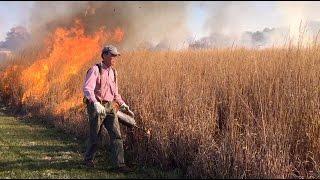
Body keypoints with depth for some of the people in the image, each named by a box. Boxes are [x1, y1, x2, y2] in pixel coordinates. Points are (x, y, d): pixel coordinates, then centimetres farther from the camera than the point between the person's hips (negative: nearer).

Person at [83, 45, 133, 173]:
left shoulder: (113, 72, 13)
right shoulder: (95, 70, -11)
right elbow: (87, 89, -23)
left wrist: (122, 104, 12)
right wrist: (95, 103, -38)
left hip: (109, 107, 6)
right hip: (96, 106, -6)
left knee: (116, 135, -5)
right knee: (94, 136, 6)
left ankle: (119, 164, -6)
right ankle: (88, 159, 29)